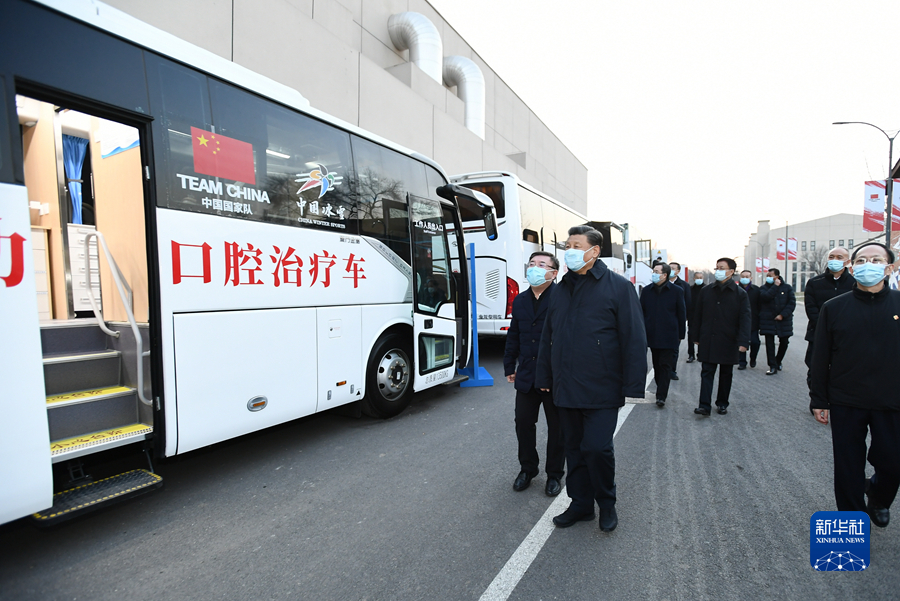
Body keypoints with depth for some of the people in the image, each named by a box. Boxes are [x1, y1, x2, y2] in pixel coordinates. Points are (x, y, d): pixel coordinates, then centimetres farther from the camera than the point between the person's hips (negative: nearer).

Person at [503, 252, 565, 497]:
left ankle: (554, 474, 30)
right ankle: (528, 469, 34)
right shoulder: (520, 300, 10)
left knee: (556, 427, 11)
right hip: (526, 376, 5)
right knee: (523, 423, 13)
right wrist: (509, 367, 15)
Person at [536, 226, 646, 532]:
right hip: (566, 389, 5)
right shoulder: (561, 289, 12)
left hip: (601, 390, -5)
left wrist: (633, 386, -12)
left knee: (597, 447, -5)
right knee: (574, 448, 13)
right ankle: (581, 504, 31)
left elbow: (634, 339, -8)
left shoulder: (618, 286, -4)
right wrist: (544, 378, 15)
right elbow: (547, 338, 15)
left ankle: (607, 502, 23)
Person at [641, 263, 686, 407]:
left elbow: (681, 314, 2)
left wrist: (680, 335, 2)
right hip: (652, 335, 3)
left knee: (665, 366, -2)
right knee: (657, 366, 12)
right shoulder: (646, 291, 5)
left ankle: (661, 396, 0)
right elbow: (641, 313, 7)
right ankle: (661, 390, 27)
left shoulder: (676, 291, -2)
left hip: (669, 336, -3)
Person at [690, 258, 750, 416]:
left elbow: (745, 319, -6)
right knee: (707, 372, -2)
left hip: (728, 342, -1)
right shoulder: (706, 291, 5)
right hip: (708, 341, 1)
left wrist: (743, 341, -15)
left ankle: (722, 404, 25)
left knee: (726, 374, 12)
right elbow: (698, 316, 9)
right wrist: (696, 336, 7)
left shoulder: (740, 294, -2)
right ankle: (705, 405, -2)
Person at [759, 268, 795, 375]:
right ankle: (773, 366, 1)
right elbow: (766, 297, -17)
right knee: (769, 343, -4)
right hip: (768, 320, -1)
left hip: (784, 320, 1)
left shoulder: (787, 288, 5)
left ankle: (778, 361, 32)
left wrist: (782, 315, -11)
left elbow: (792, 302, -2)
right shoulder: (764, 288, 5)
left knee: (784, 342, 9)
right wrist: (775, 286, -12)